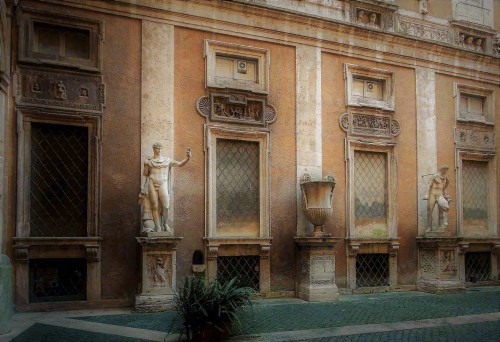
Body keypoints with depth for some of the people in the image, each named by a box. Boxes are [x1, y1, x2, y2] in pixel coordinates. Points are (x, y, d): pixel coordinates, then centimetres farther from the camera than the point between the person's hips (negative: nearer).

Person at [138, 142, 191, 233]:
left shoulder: (167, 160, 11)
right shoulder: (149, 161, 9)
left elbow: (180, 164, 7)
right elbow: (145, 175, 13)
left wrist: (187, 158, -10)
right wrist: (143, 187, 5)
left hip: (163, 184, 0)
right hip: (152, 184, 0)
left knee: (166, 206, -15)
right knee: (155, 206, -4)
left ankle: (165, 223, 8)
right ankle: (158, 227, -1)